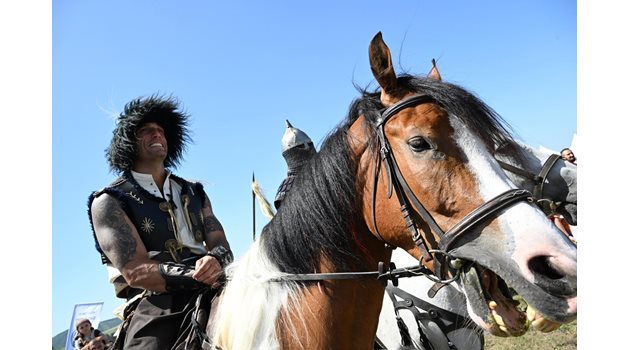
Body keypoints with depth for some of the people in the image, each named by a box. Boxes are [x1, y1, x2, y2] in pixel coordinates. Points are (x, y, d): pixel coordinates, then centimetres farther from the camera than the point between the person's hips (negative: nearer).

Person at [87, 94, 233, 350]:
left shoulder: (194, 192, 20)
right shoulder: (110, 201, 4)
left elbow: (221, 246, 10)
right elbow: (135, 272, -9)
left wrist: (216, 260, -16)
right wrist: (205, 276, -20)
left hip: (212, 299, 5)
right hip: (154, 311, -4)